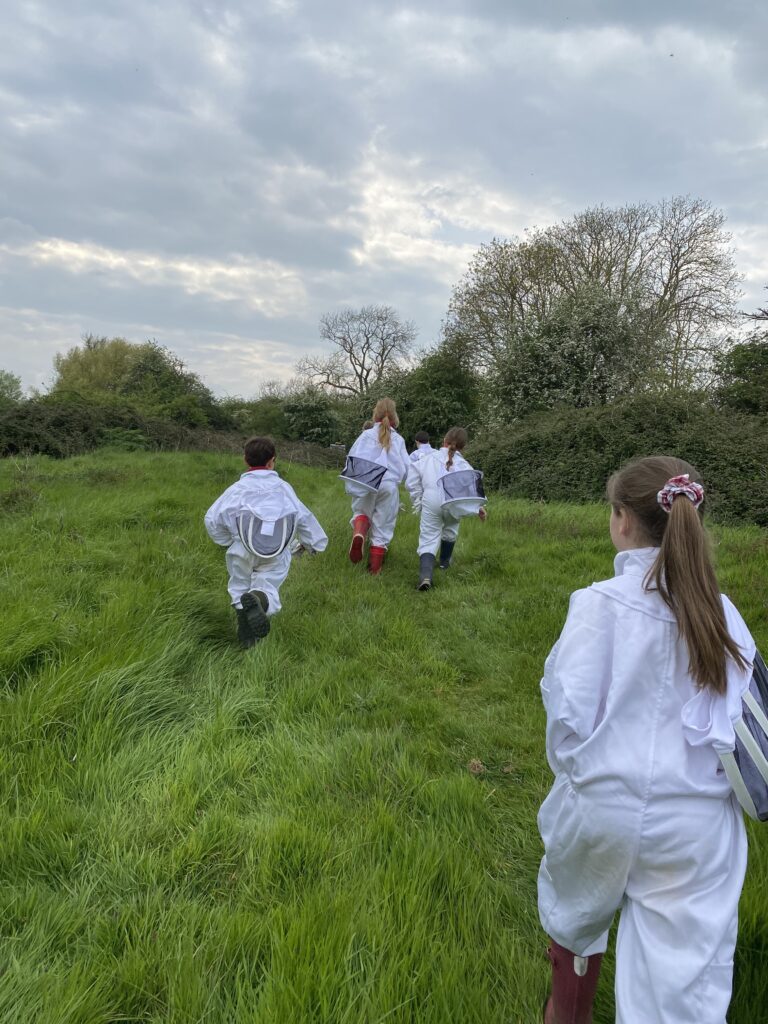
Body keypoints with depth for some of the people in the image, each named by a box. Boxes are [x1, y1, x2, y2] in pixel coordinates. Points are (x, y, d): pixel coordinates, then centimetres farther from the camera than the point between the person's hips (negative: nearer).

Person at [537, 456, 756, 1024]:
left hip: (606, 803, -2)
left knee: (577, 912, 27)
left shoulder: (601, 602, -17)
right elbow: (742, 718, -2)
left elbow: (570, 713, -14)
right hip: (697, 818, 2)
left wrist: (573, 772, 5)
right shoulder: (723, 613, -6)